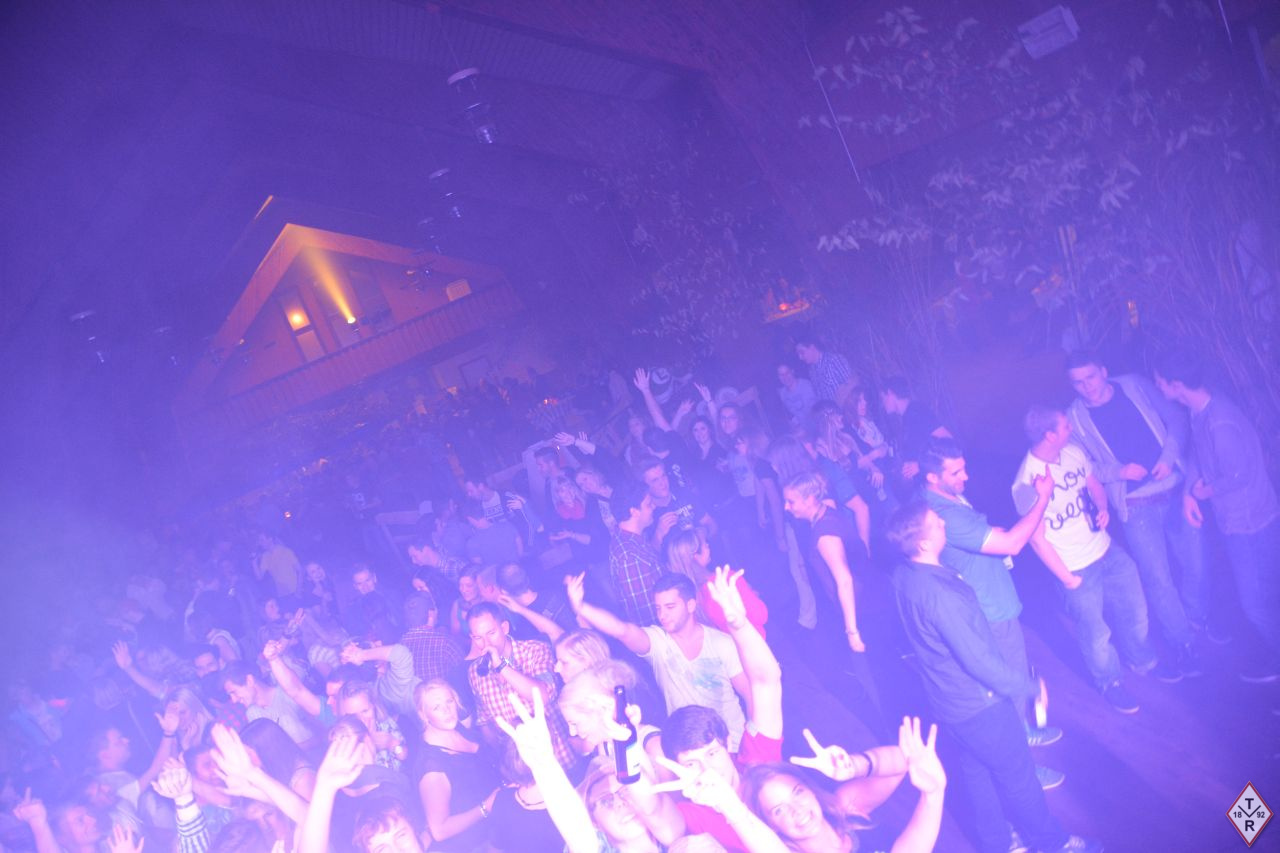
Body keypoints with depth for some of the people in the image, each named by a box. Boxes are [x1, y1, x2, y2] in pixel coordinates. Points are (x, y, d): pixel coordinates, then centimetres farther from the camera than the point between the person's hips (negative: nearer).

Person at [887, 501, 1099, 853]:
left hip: (949, 702, 8)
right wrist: (1028, 686, -15)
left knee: (978, 773, 25)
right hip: (980, 705, -8)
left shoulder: (904, 575, -9)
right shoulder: (938, 594, -37)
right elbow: (980, 661, -28)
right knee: (1019, 777, 16)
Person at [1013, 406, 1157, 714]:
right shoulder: (1026, 482, -27)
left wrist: (1102, 507, -12)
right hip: (1078, 569, -6)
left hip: (1108, 550, 6)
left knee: (1135, 610, 22)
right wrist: (1067, 578, -12)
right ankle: (1109, 682, 41)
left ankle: (1142, 659, 50)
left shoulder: (1074, 453, -8)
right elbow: (1037, 538, -19)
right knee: (1096, 633, 13)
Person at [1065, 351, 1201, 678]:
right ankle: (1184, 650, 13)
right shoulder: (1075, 418, -7)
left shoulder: (1136, 387, -3)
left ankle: (1200, 618, 41)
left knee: (1195, 562, 11)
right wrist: (1120, 471, -18)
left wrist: (1169, 455, -13)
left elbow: (1174, 421, 3)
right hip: (1136, 507, -2)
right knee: (1157, 579, -2)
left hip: (1175, 490, 2)